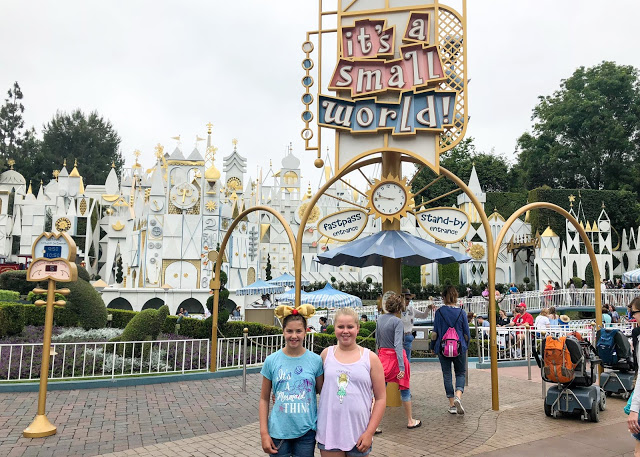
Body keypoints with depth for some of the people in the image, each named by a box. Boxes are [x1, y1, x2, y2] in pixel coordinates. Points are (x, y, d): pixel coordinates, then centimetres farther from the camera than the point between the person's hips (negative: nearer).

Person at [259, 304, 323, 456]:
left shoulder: (315, 360, -5)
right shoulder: (272, 361, -5)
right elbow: (264, 399, 2)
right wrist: (264, 433, -3)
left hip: (307, 432, 0)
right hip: (278, 432, 0)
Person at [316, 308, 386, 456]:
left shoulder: (370, 358, -1)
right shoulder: (326, 354, 3)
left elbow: (381, 398, -1)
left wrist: (369, 433, -7)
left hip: (358, 435, -1)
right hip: (328, 432, 1)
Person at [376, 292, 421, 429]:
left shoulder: (380, 319, 4)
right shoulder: (397, 321, -16)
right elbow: (398, 345, -22)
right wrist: (402, 367, -22)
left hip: (382, 356, 5)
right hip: (395, 357, -5)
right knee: (404, 389, 12)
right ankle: (410, 421, 26)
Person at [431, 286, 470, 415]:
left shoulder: (439, 312, -7)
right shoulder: (461, 312, -5)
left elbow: (435, 332, -3)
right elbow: (467, 333, 1)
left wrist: (433, 346, 11)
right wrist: (465, 345, 18)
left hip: (443, 348, 0)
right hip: (459, 348, 0)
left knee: (447, 375, 11)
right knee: (460, 373, 13)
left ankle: (452, 404, 13)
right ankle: (458, 396, -12)